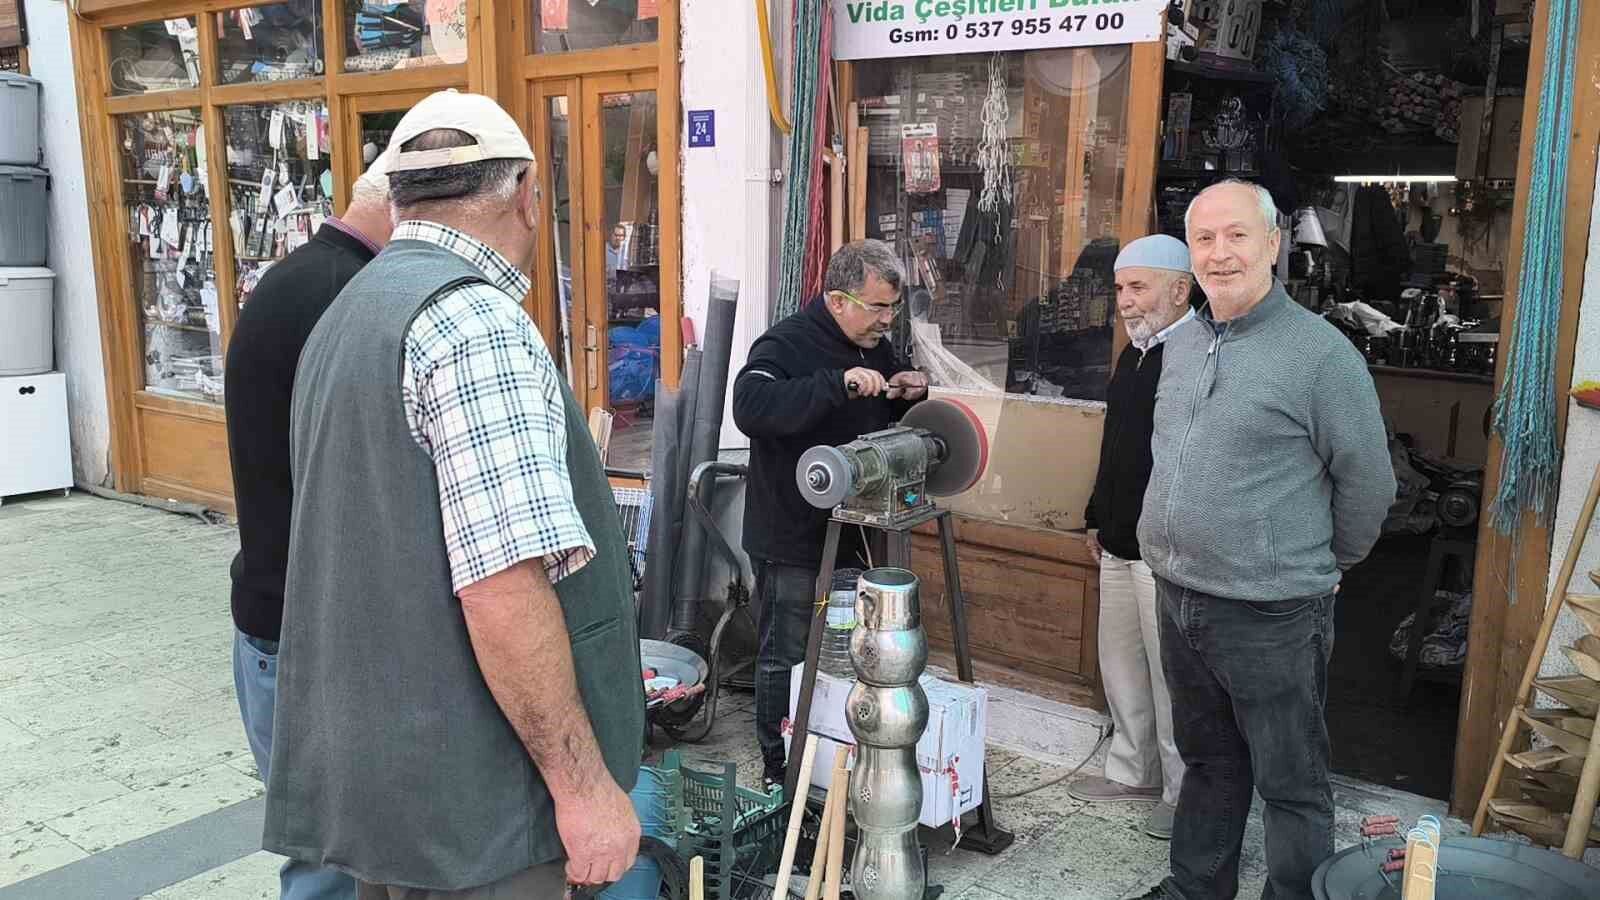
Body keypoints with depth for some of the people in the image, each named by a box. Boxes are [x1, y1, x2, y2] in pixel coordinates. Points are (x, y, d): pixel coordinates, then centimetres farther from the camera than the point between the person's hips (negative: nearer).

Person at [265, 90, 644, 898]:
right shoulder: (475, 322, -19)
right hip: (461, 793, -9)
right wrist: (583, 783, -19)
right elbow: (502, 587, -26)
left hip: (372, 765, 9)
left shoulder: (351, 313, 12)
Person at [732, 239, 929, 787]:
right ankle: (781, 773, 20)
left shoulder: (875, 346, 9)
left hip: (850, 532, 8)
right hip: (792, 538, -8)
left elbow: (893, 415, 24)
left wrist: (914, 390, 0)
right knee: (786, 659, 5)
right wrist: (838, 384, -41)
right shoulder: (785, 345, -17)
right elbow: (750, 407, -36)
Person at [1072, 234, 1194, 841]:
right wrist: (1097, 517, 24)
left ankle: (1185, 793, 19)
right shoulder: (1135, 353, 13)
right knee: (1120, 664, 19)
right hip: (1119, 543, 9)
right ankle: (1132, 771, 35)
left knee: (1173, 676, 2)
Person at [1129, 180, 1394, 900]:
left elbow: (1367, 482, -8)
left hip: (1271, 616, -7)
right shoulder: (1182, 343, 8)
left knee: (1291, 783, 8)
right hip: (1178, 599, 7)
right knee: (1206, 759, 23)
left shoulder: (1321, 352, -14)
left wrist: (1325, 565, 4)